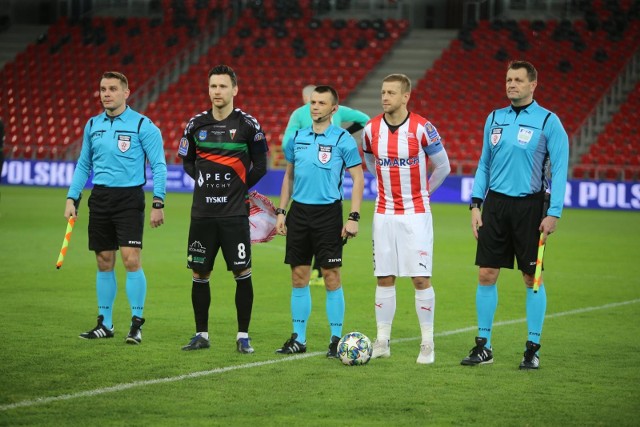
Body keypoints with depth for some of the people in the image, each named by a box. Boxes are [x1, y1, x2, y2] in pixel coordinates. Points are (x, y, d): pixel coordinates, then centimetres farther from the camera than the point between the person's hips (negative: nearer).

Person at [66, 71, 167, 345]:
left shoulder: (143, 125, -6)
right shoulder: (92, 125, 10)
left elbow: (158, 166, -6)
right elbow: (83, 165, 18)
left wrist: (158, 203, -12)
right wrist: (72, 198, 9)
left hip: (129, 199, -5)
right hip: (100, 199, 5)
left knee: (131, 259, -12)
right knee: (104, 262, 7)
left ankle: (137, 323, -4)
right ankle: (105, 324, 15)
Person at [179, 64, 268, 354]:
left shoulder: (248, 125, -3)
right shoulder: (196, 124, 5)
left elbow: (260, 166, 4)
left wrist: (239, 187, 0)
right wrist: (204, 181, 4)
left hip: (235, 213, -3)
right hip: (202, 212, 3)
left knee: (242, 273, -4)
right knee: (200, 274, 6)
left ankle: (243, 336, 6)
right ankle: (201, 334, 17)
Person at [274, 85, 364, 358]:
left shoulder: (342, 140, -5)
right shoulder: (297, 137, 9)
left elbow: (358, 178, -5)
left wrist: (354, 217, -12)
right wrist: (281, 211, 11)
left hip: (328, 212, -5)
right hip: (299, 211, 5)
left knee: (331, 277, -4)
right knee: (299, 276, 6)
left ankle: (336, 340, 3)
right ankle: (298, 339, 13)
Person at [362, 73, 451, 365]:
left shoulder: (422, 128, -11)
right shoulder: (371, 129, 0)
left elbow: (443, 167, 1)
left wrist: (421, 192, 9)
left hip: (416, 214, -3)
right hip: (384, 214, 3)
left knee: (421, 279, -5)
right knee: (384, 279, 4)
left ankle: (428, 344, 4)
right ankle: (382, 342, 11)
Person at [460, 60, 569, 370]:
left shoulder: (548, 121, -4)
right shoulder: (494, 118, 10)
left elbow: (559, 169, -6)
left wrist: (554, 213, -13)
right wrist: (475, 205, 7)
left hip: (529, 205, -4)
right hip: (495, 204, 4)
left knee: (532, 278, 1)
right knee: (486, 275, 2)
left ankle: (533, 348, 9)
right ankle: (483, 345, 11)